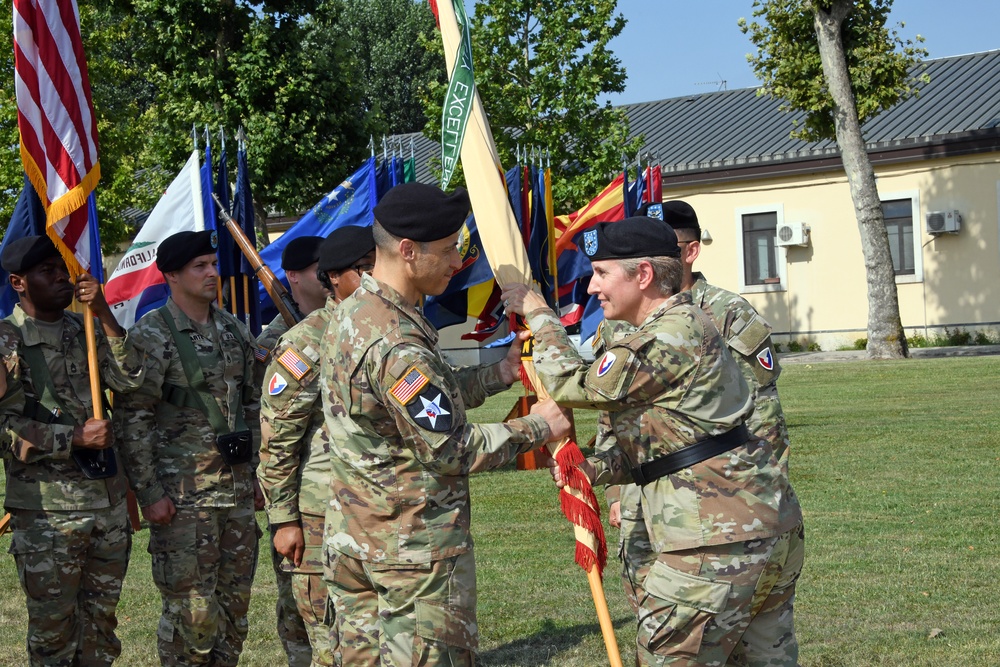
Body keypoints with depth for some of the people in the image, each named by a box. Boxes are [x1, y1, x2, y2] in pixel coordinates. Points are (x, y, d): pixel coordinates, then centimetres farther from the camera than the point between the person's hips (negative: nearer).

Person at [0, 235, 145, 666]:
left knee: (101, 622, 13)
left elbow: (129, 380, -3)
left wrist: (104, 315, -12)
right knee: (53, 630, 1)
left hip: (108, 500, 5)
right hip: (46, 512, -5)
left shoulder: (86, 331, 10)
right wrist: (75, 438, -17)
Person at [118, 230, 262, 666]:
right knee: (191, 608, -5)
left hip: (237, 490, 7)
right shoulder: (151, 336, -9)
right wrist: (149, 493, -14)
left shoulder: (234, 330, 12)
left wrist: (257, 472, 16)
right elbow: (134, 421, -11)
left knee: (235, 599, 11)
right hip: (183, 495, -6)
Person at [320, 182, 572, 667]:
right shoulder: (395, 344, -24)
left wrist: (500, 373, 9)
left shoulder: (349, 314, 7)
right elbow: (450, 449, -19)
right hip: (416, 548, -9)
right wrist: (535, 428, -8)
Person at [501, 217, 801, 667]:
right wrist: (595, 469, 4)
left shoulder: (673, 336, -17)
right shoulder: (681, 327, 18)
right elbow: (661, 442, 19)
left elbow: (574, 386, -15)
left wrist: (537, 313, -1)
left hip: (718, 541, -11)